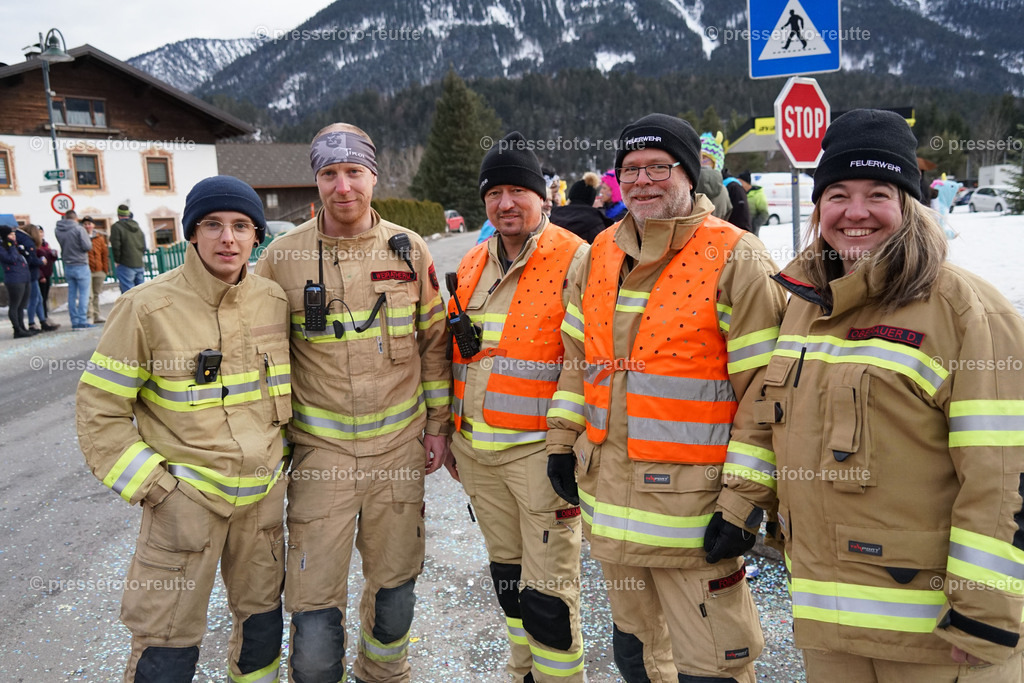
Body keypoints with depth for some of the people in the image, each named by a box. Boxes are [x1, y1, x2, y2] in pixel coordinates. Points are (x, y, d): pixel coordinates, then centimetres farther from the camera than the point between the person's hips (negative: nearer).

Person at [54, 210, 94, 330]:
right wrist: (87, 236, 3)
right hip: (81, 265, -5)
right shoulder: (79, 229, -12)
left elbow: (62, 246, 10)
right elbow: (87, 246, -14)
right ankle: (82, 321, -6)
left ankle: (74, 321, 11)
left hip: (68, 267, 5)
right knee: (84, 294, -2)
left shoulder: (59, 231, 3)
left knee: (72, 294, 9)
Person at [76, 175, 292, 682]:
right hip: (184, 496, -4)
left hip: (263, 492, 4)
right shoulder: (148, 307, -13)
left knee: (262, 613, 20)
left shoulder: (273, 300, -1)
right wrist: (148, 485, -11)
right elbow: (101, 409, -8)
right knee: (168, 642, 5)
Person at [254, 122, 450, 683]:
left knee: (394, 581, 17)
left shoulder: (408, 249, 0)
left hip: (399, 446, 2)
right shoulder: (282, 257, -5)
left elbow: (433, 341, 8)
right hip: (321, 449, -2)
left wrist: (437, 424, 7)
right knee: (314, 598, 0)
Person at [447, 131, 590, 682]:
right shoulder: (471, 266, 12)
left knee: (547, 590, -1)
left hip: (538, 448, -7)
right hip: (476, 448, 7)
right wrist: (452, 437, 19)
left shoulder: (574, 261, -9)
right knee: (505, 570, 20)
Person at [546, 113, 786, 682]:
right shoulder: (600, 255, 8)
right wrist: (563, 442, 15)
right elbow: (577, 358, 18)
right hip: (611, 499, 6)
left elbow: (766, 391, -13)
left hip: (692, 507, -6)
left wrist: (743, 503, -15)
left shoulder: (737, 261, -11)